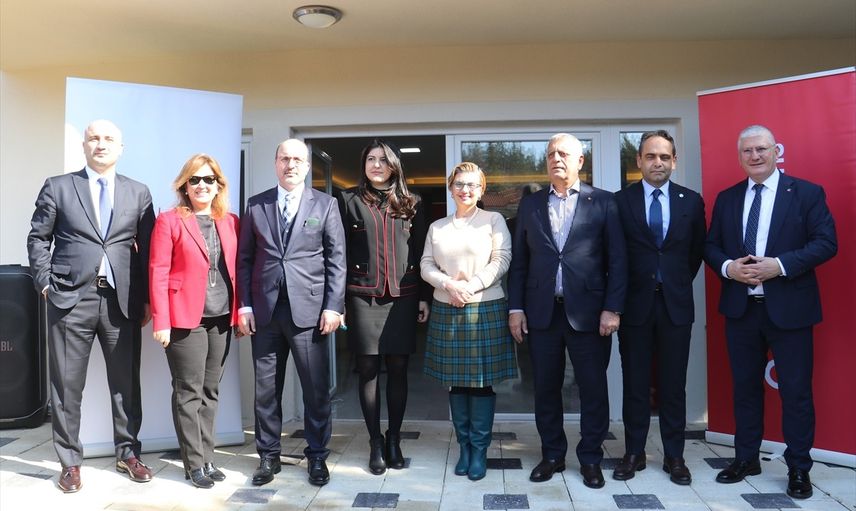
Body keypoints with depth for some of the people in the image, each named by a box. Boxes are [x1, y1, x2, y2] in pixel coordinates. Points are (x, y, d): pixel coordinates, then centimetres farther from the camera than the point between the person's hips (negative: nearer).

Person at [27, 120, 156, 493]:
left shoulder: (138, 193, 9)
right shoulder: (57, 187, 6)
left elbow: (148, 249, 7)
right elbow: (38, 238, 8)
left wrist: (146, 298, 3)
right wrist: (45, 283, -1)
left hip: (122, 301, 1)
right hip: (71, 299, -1)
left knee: (126, 383, 8)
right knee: (67, 385, 6)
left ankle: (127, 453, 24)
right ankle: (70, 462, 20)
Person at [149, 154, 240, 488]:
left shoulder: (231, 222, 10)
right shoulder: (169, 221, -2)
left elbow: (237, 271, 11)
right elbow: (157, 273, -6)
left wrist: (241, 313, 5)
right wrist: (160, 322, -12)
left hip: (221, 319, 5)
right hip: (185, 319, -4)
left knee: (210, 391, 11)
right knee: (189, 392, 2)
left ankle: (206, 458, 21)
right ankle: (195, 464, 12)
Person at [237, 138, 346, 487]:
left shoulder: (325, 204, 5)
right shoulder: (256, 205, 10)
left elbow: (336, 260, 1)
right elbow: (245, 259, 9)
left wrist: (333, 307, -7)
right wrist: (244, 305, 2)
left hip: (309, 310, -2)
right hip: (265, 311, 2)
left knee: (316, 389, 4)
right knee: (266, 389, 10)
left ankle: (317, 456, 19)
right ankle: (268, 455, 24)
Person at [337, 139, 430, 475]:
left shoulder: (411, 204, 10)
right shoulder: (349, 200, 5)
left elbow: (421, 253, 9)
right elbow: (340, 252, 2)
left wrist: (424, 297, 3)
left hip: (402, 297, 1)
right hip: (363, 297, -1)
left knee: (398, 369, 5)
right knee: (368, 369, 3)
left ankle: (394, 439, 18)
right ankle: (375, 442, 14)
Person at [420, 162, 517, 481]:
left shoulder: (494, 220, 5)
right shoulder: (437, 227, 13)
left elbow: (501, 260, -5)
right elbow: (426, 266, 7)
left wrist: (471, 286, -15)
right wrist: (449, 284, -12)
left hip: (485, 309, -3)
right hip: (446, 311, 3)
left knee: (482, 380, 0)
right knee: (456, 381, 7)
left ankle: (479, 450, 10)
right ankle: (464, 446, 18)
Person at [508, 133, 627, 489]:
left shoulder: (603, 202, 3)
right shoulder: (530, 205, 10)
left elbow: (617, 260, 0)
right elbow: (519, 260, 9)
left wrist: (612, 308, -8)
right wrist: (516, 307, 2)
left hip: (588, 311, -2)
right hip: (542, 311, 2)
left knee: (593, 388, 6)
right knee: (546, 388, 10)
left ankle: (590, 459, 22)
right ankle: (552, 455, 26)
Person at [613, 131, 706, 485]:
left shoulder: (691, 201, 4)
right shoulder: (620, 201, -1)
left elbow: (697, 251, 13)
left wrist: (679, 282, 13)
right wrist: (619, 295, 4)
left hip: (675, 303, 1)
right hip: (635, 303, -1)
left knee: (674, 384, 8)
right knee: (635, 383, 7)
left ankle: (674, 456, 20)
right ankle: (634, 453, 19)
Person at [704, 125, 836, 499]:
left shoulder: (807, 193, -1)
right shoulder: (726, 199, 10)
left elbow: (826, 242, -8)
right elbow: (710, 246, 9)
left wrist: (780, 265, -20)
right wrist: (728, 267, -11)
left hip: (789, 308, -3)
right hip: (741, 308, 4)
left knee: (796, 390, 4)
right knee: (745, 386, 13)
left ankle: (799, 468, 19)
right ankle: (746, 458, 26)